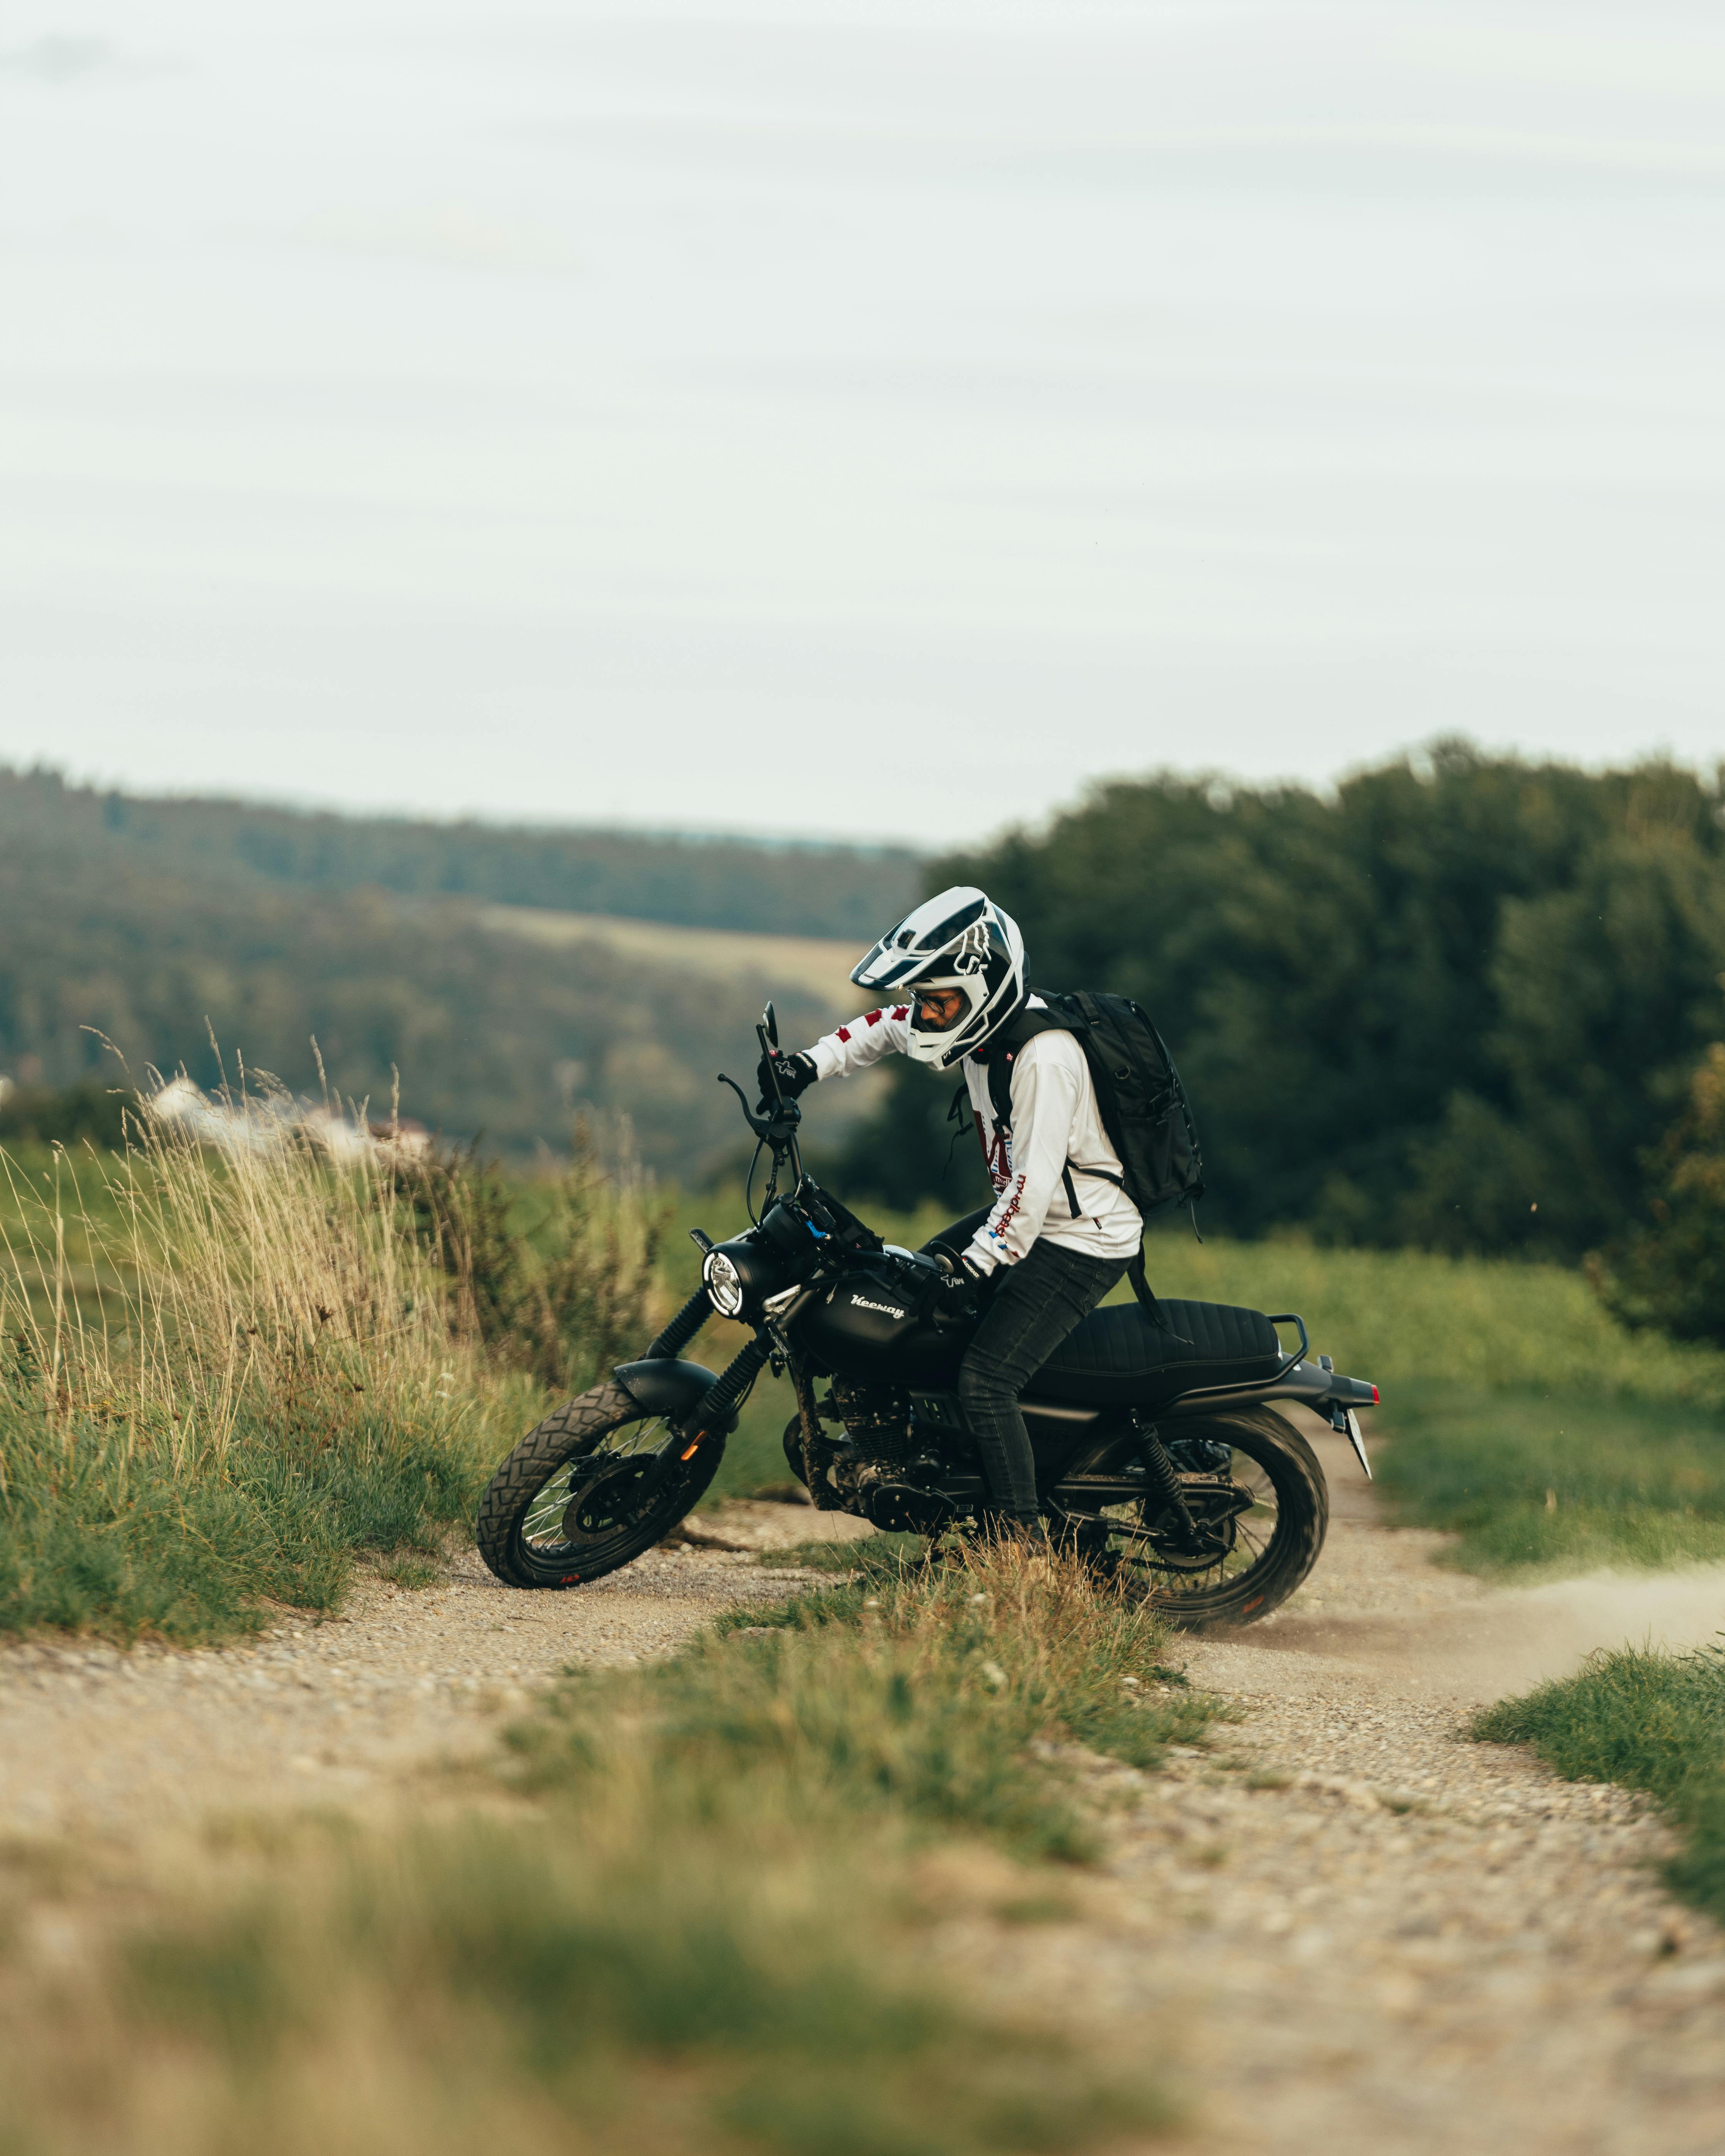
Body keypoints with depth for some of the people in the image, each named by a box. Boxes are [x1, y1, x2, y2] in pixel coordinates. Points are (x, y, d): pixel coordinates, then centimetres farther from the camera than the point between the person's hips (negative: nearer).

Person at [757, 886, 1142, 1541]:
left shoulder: (1044, 1057, -29)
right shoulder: (983, 1016, 0)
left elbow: (1033, 1182, -30)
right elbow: (888, 1026, 16)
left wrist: (977, 1265, -28)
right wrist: (809, 1064, 3)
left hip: (1082, 1241, -10)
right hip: (1025, 1215, 10)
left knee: (985, 1379, -20)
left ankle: (1024, 1543, -18)